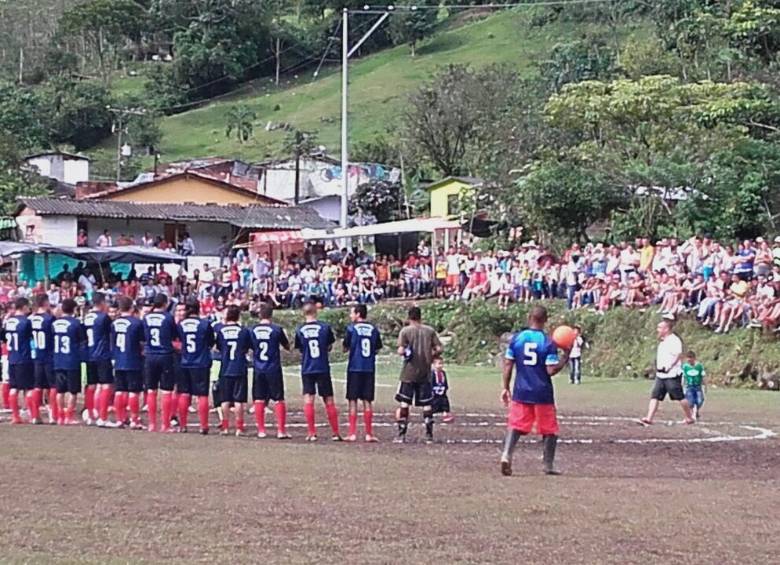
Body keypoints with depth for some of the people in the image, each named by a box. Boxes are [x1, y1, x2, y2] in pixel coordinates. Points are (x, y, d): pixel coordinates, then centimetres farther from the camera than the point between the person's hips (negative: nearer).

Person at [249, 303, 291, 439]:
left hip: (258, 370, 2)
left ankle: (261, 430, 9)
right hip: (274, 370, -2)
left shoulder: (253, 330, 0)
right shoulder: (277, 329, -7)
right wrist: (284, 337, 22)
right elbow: (287, 347, 5)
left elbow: (251, 347, 12)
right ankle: (281, 430, 0)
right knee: (279, 400, 4)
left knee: (259, 400, 9)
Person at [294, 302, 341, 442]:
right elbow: (329, 347, 7)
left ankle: (312, 433, -4)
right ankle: (336, 433, 8)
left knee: (308, 400, 2)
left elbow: (300, 350, 7)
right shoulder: (325, 327, -4)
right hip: (323, 368, 0)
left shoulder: (300, 330, -2)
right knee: (329, 400, 6)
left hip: (307, 369, 0)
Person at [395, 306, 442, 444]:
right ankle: (429, 435, 6)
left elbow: (401, 351, -14)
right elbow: (438, 349, -2)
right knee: (426, 404, 8)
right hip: (425, 373, 2)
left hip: (409, 373, -2)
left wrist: (402, 351, 8)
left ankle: (402, 434, 1)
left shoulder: (405, 331, -6)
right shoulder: (430, 331, 2)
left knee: (404, 403, 4)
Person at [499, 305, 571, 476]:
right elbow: (551, 370, -13)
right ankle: (549, 466, 14)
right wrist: (565, 357, -2)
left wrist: (506, 388, 8)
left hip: (521, 392, 2)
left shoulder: (516, 338, 1)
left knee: (515, 425, 3)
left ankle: (506, 454, -21)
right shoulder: (548, 343, -9)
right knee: (549, 430, 12)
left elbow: (508, 364, 2)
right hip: (542, 393, -2)